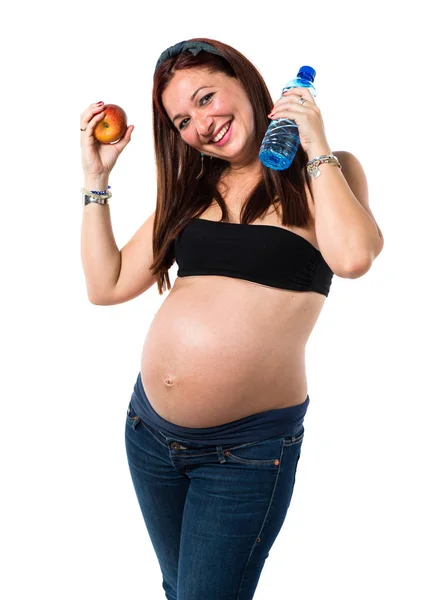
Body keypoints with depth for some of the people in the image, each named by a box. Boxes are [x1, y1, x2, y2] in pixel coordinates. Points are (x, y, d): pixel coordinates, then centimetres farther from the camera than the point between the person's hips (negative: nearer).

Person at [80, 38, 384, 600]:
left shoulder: (327, 173, -4)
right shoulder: (190, 189, 8)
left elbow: (352, 256, -26)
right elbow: (107, 285, 5)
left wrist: (315, 146, -15)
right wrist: (95, 178, 3)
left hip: (246, 448, -5)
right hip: (149, 428, 5)